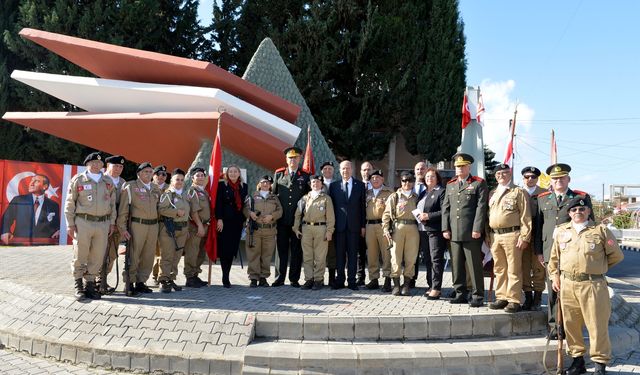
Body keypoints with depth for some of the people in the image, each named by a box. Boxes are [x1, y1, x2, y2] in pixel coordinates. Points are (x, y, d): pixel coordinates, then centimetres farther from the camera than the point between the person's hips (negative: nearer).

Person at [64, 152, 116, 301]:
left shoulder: (108, 182, 12)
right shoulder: (78, 180, 3)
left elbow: (112, 204, 16)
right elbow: (70, 203, 2)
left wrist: (112, 222, 10)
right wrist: (70, 224, -3)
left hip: (103, 223, 3)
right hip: (83, 222, -3)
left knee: (97, 257, 4)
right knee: (80, 256, 1)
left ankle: (90, 285, 16)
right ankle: (79, 287, 12)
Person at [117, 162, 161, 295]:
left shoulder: (155, 188, 16)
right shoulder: (130, 187, -2)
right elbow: (123, 209, -6)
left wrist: (158, 224, 16)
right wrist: (122, 228, -11)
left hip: (153, 225, 6)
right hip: (137, 224, -5)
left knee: (148, 256, 8)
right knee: (133, 255, -3)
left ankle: (141, 282, 18)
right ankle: (129, 283, 7)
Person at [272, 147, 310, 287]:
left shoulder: (305, 176, 6)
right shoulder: (278, 174, 8)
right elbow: (273, 193, 11)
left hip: (298, 219, -1)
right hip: (282, 219, 1)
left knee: (296, 250, 3)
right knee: (282, 249, 5)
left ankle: (294, 279, 11)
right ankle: (280, 278, 13)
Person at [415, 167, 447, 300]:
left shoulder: (441, 192, -3)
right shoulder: (423, 193, 21)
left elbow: (444, 211, -13)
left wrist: (428, 216, -16)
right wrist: (419, 217, 7)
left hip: (435, 230, -7)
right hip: (423, 230, 7)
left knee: (436, 259, -6)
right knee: (427, 260, 10)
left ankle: (436, 288, -4)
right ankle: (431, 286, 17)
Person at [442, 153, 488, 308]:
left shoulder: (479, 183, 1)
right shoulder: (450, 185, 18)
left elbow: (481, 207, -7)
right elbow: (445, 207, 15)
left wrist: (477, 229, -14)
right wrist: (445, 228, 5)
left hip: (471, 233, -5)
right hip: (454, 233, 5)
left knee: (475, 266, -1)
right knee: (456, 266, 9)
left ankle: (477, 296, 7)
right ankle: (460, 294, 19)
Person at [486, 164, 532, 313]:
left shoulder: (519, 192, 0)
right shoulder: (492, 194, 18)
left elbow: (525, 216, -5)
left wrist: (524, 237, -12)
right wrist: (488, 236, 12)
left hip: (512, 235, -6)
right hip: (494, 236, 6)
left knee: (513, 270, -3)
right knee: (499, 270, 11)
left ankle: (514, 300, 2)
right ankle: (501, 298, 19)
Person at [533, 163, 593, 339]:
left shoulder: (582, 198, 6)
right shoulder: (542, 199, 14)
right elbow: (537, 226, 13)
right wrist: (538, 250, 9)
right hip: (550, 252, 2)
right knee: (553, 290, 4)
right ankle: (554, 326, 13)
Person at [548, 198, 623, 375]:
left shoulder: (601, 230, 2)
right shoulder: (561, 231, 11)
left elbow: (616, 255, 9)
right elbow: (554, 257, 18)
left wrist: (598, 267, 11)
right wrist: (555, 276, 11)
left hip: (593, 284, -3)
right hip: (567, 284, 3)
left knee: (597, 325, -1)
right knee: (571, 324, 9)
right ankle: (577, 359, 23)